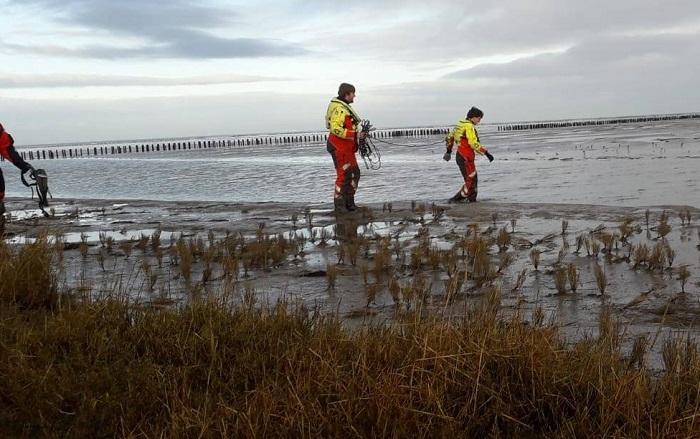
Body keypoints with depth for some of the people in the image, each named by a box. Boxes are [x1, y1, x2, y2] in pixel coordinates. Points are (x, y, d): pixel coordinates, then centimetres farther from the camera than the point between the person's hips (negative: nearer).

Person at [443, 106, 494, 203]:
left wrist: (449, 151, 32)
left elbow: (450, 136, 23)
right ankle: (455, 199, -3)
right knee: (471, 181, -4)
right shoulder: (469, 127, -16)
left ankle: (472, 200, 22)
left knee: (473, 179, 16)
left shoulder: (460, 124, 13)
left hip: (460, 156, 10)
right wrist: (486, 153, -23)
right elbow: (474, 143, -26)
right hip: (466, 158, -10)